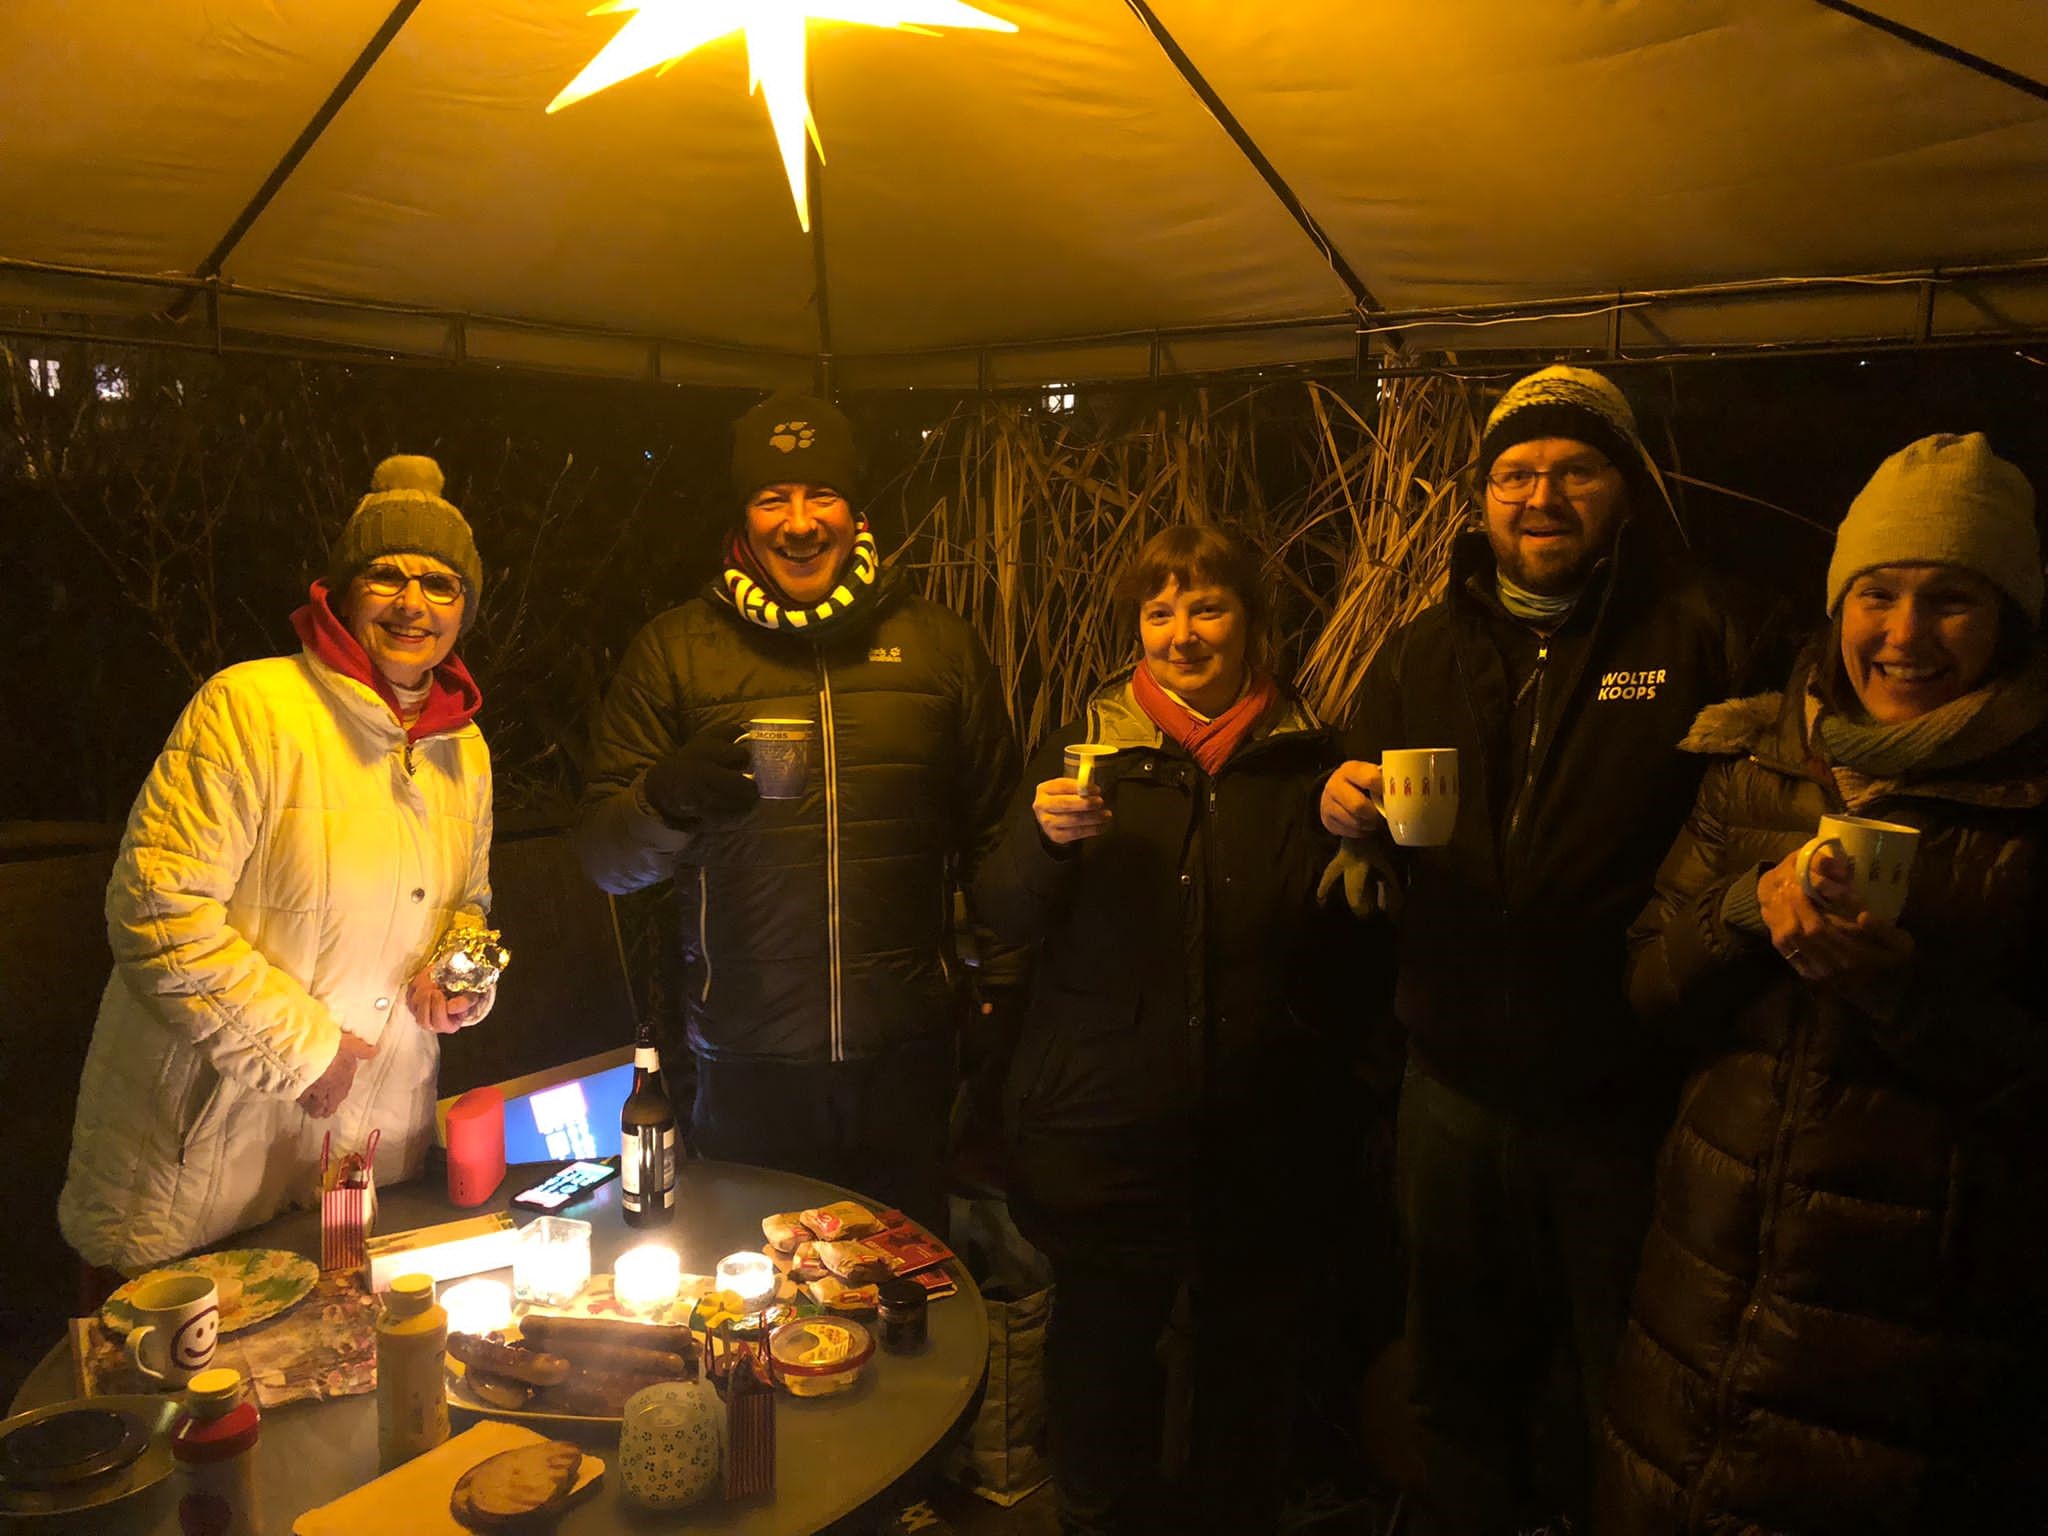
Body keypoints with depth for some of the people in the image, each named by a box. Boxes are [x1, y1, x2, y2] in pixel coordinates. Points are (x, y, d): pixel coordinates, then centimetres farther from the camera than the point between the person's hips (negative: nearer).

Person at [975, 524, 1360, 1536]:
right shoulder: (1084, 747, 2)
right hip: (1105, 1123, -1)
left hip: (1259, 1127, 1)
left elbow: (1338, 941, 6)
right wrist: (1045, 837, -22)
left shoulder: (1305, 758, 4)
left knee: (1248, 1345, 13)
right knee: (1102, 1346, 9)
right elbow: (1003, 917, -3)